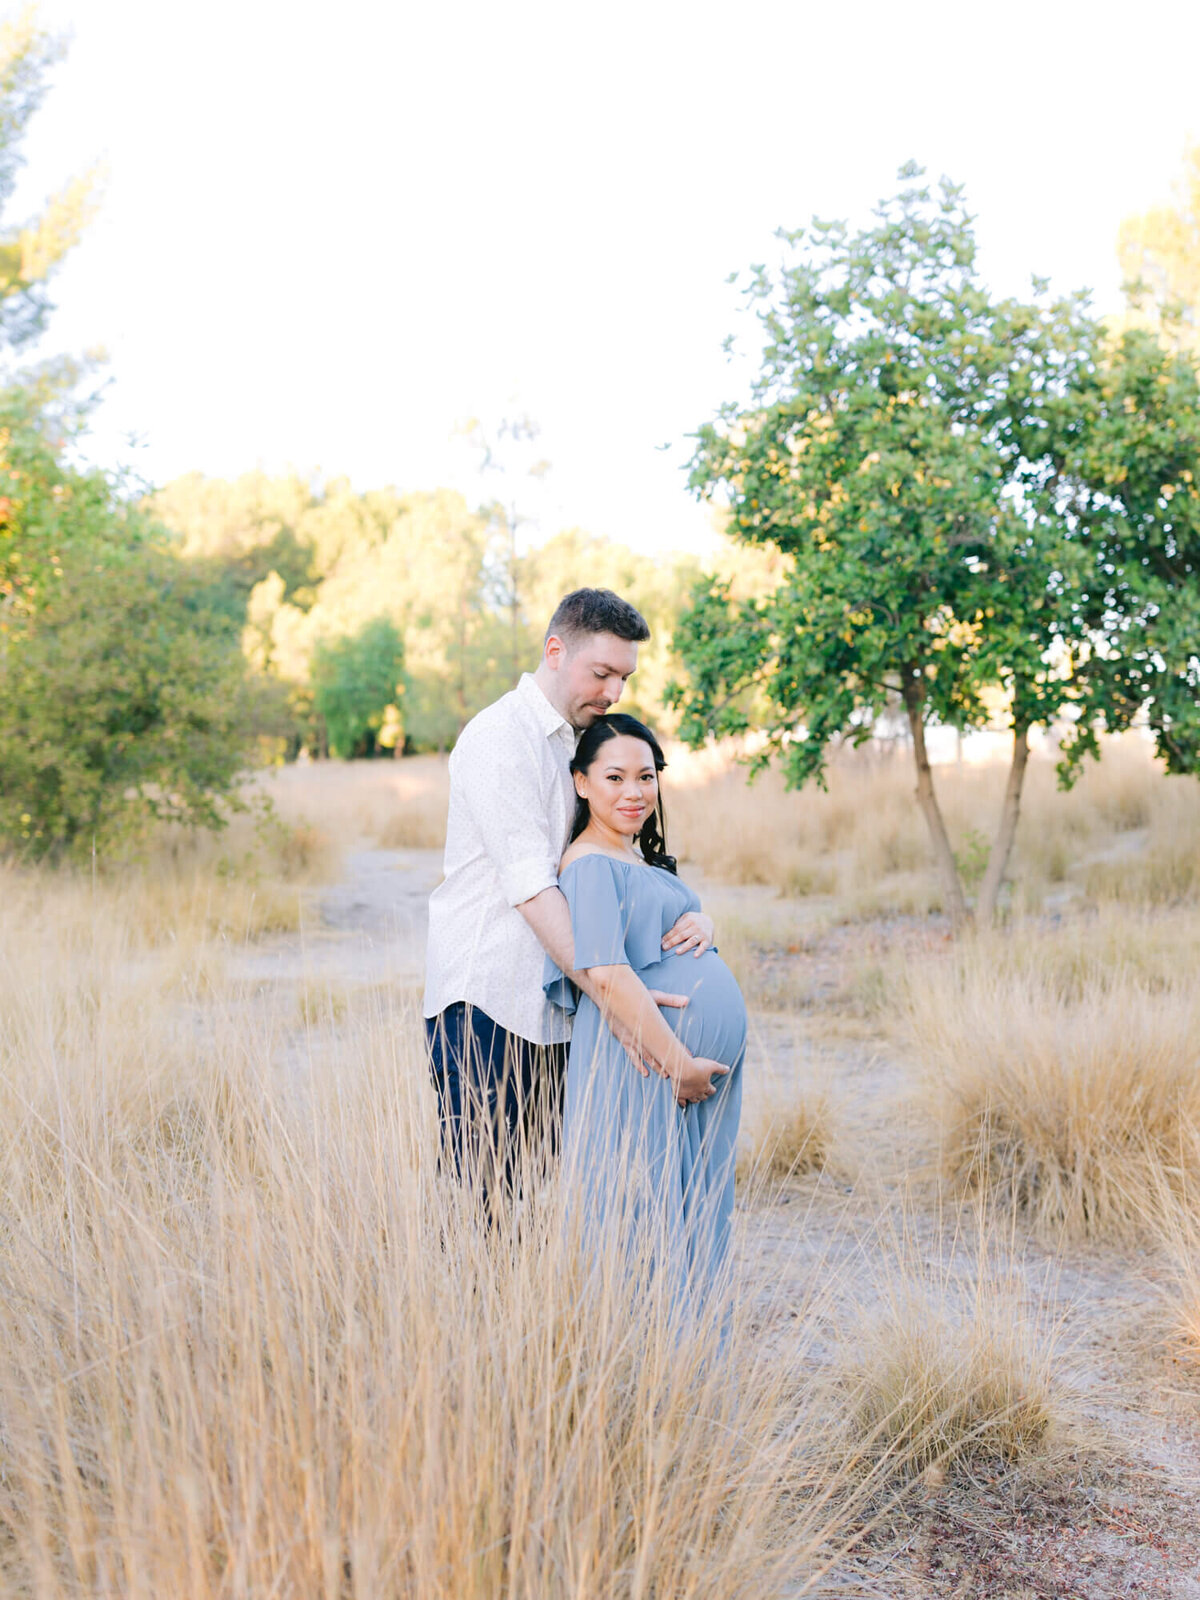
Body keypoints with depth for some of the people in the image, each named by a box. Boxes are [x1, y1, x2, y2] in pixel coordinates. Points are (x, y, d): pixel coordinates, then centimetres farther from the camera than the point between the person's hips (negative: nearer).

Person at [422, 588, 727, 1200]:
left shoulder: (587, 745, 17)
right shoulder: (499, 738, -10)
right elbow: (531, 887, -19)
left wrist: (689, 913, -5)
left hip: (553, 1007, 8)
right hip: (485, 998, -8)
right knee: (480, 1196, -8)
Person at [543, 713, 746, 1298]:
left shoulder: (640, 863, 20)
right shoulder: (591, 866, -11)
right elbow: (605, 976, -22)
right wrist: (680, 1062, -21)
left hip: (697, 1063, 10)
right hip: (644, 1068, -10)